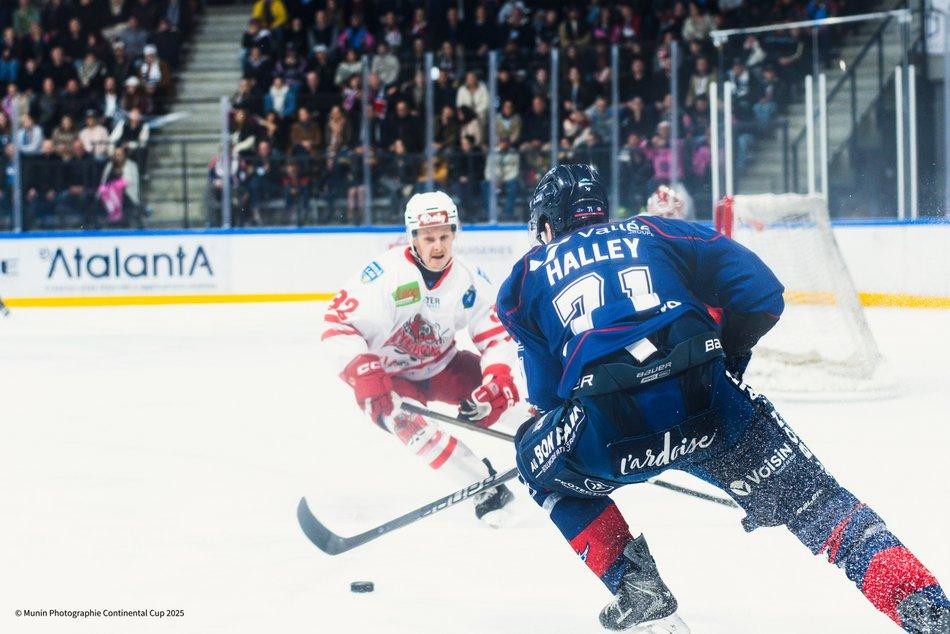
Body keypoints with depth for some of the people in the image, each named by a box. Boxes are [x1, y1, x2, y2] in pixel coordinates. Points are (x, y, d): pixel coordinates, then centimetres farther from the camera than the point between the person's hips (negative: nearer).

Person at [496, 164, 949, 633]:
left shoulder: (526, 277, 25)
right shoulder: (652, 232, 25)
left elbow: (546, 394, 22)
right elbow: (761, 294, 16)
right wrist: (727, 356, 32)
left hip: (610, 434, -1)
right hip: (712, 411, 1)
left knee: (539, 458, 31)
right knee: (813, 501, 15)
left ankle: (638, 592, 22)